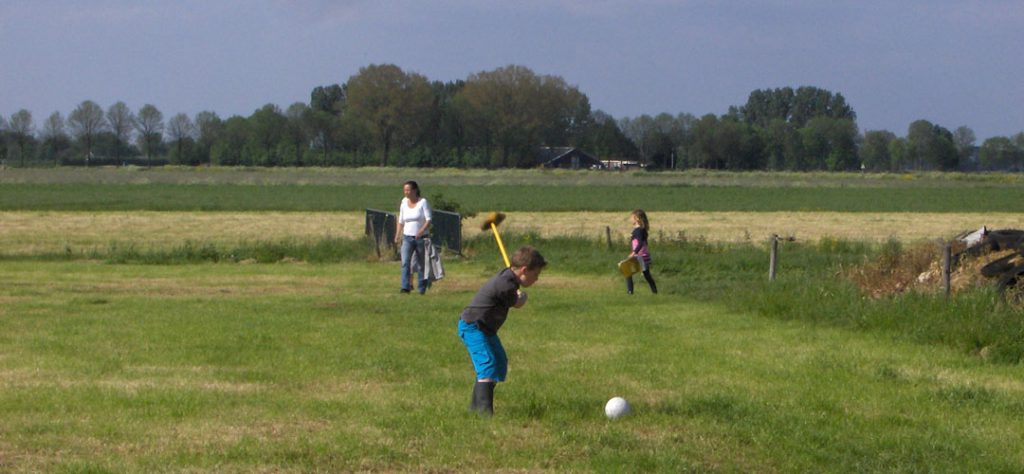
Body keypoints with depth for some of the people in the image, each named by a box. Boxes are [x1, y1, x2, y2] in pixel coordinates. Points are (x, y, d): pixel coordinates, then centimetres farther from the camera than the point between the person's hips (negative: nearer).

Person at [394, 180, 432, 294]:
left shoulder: (423, 202, -5)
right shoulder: (404, 203, 8)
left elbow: (428, 220, -12)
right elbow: (400, 221, 14)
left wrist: (422, 230, -28)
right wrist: (397, 235, 3)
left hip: (421, 238, -3)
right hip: (407, 237, 3)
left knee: (422, 264, 6)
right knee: (405, 262, -16)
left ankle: (422, 289, 17)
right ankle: (406, 287, -22)